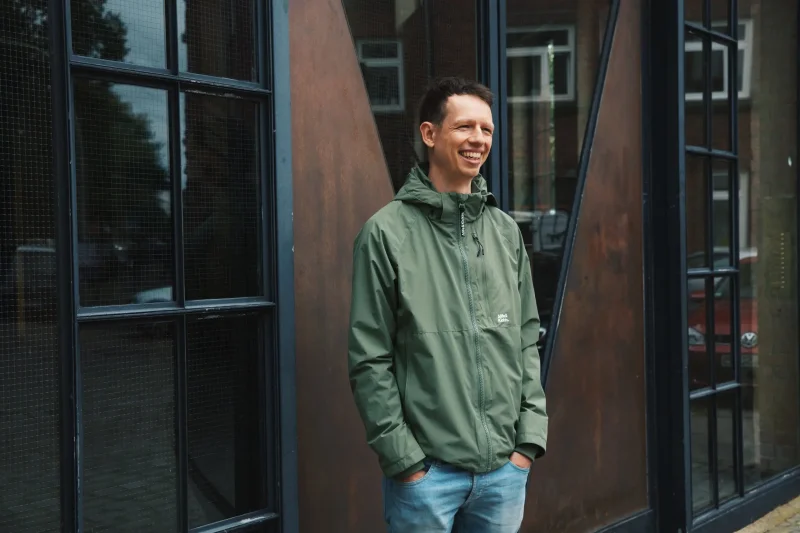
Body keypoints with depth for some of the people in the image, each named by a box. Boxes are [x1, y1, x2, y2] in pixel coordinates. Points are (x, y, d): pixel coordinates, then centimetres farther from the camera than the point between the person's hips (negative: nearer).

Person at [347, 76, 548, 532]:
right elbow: (369, 361, -8)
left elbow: (527, 343, 11)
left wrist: (530, 436, 4)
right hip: (426, 472, -4)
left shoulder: (506, 231, 8)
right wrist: (404, 459, -10)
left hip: (505, 469, 5)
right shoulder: (387, 233, -6)